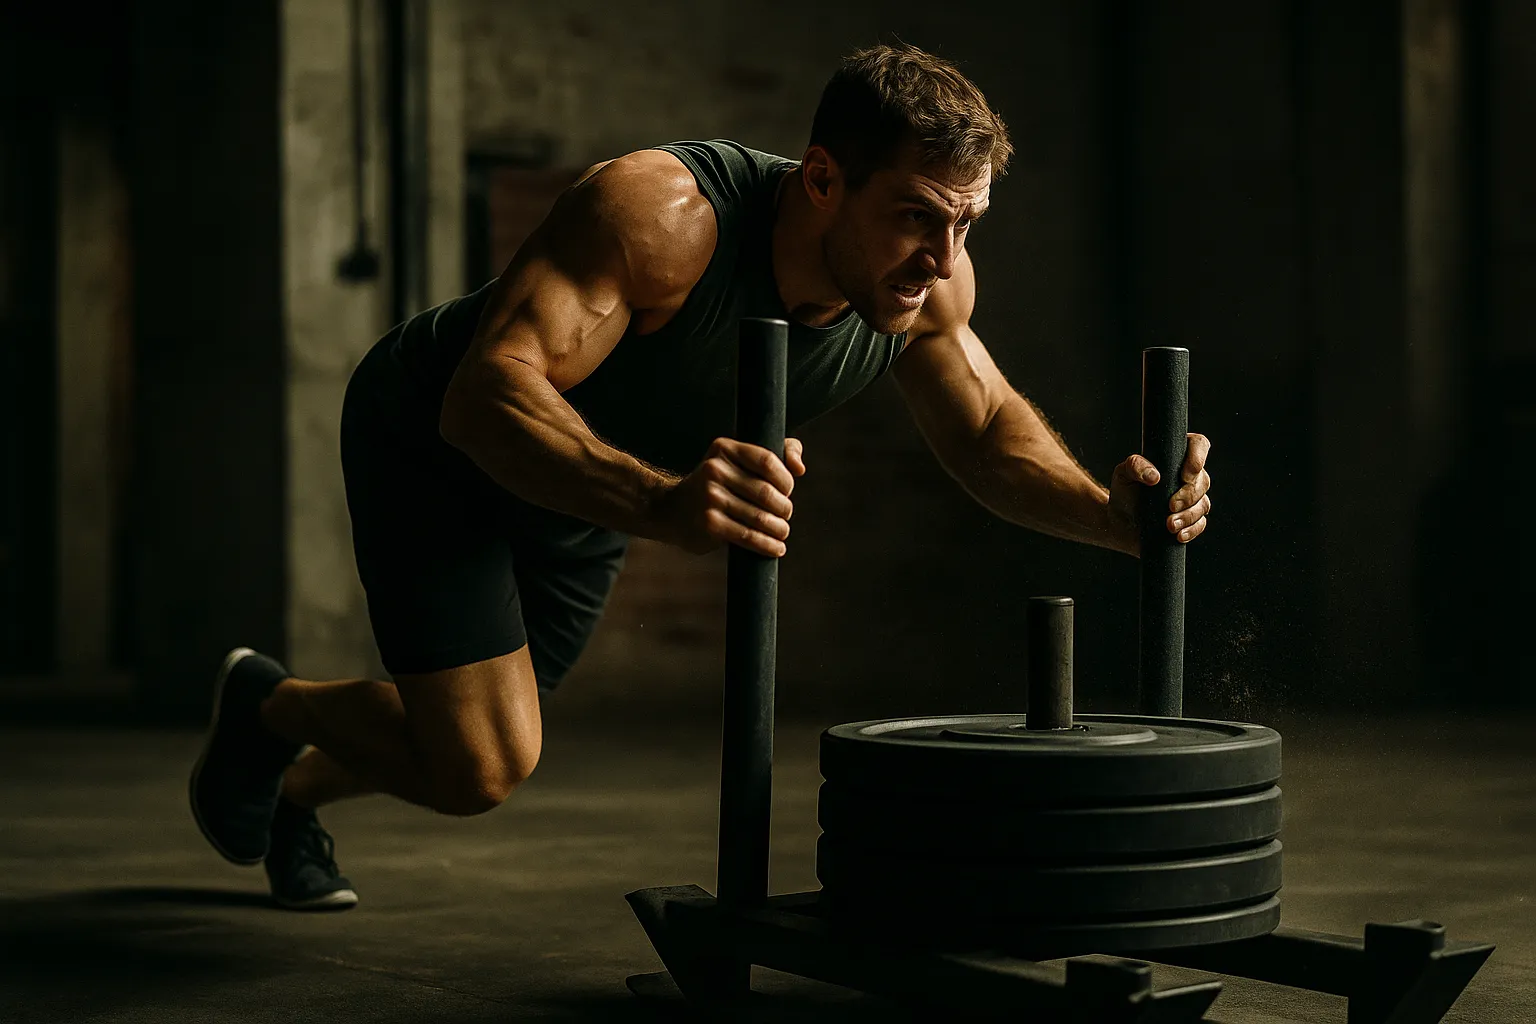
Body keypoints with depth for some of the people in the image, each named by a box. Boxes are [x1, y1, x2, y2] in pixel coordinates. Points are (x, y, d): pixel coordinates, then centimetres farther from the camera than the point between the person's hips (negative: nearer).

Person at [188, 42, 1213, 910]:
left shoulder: (930, 285, -22)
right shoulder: (658, 210, -42)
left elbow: (993, 433, -6)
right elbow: (487, 396, -50)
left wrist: (1107, 511, -28)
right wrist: (661, 501, -68)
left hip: (585, 485, 7)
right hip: (431, 438, -6)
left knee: (481, 749, 20)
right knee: (477, 769, -16)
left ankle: (290, 789, 52)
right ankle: (267, 705, 16)